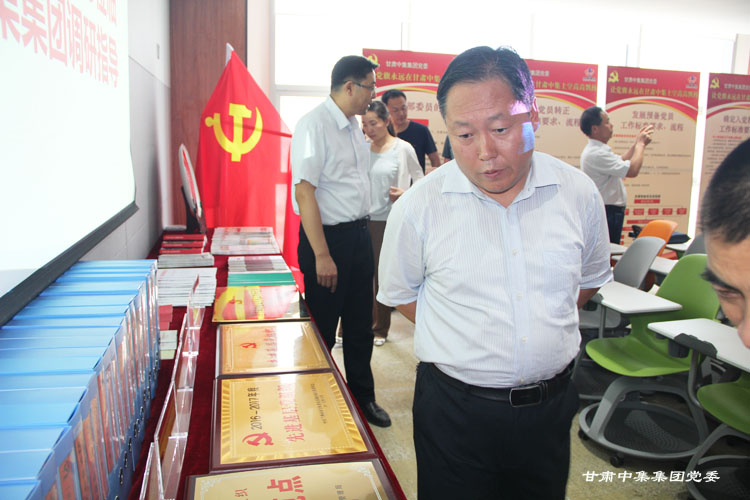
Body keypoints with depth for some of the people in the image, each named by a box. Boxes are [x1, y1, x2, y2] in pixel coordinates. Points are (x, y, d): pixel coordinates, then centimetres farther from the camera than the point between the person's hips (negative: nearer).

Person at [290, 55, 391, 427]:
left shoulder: (354, 127, 12)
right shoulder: (314, 124, -15)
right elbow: (304, 191, -21)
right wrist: (322, 255, -23)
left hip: (359, 235, 8)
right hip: (328, 236, -8)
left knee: (360, 326, 18)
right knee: (322, 331, 6)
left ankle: (362, 397, 35)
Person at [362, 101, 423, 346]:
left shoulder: (403, 148, -2)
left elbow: (421, 182, 5)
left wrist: (405, 194, -14)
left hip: (388, 221, -2)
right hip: (362, 220, 2)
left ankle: (380, 328, 23)